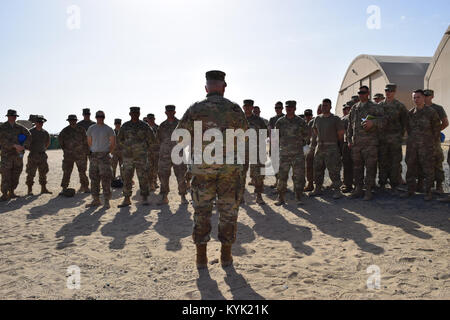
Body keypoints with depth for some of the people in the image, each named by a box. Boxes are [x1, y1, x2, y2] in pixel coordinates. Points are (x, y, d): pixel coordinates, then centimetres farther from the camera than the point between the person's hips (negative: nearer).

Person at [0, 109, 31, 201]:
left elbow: (28, 137, 0)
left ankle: (11, 193, 17)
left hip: (18, 154, 3)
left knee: (15, 175, 7)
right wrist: (15, 145, -25)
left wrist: (23, 147, -14)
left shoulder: (20, 127, 6)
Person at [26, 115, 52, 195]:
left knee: (43, 172, 8)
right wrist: (31, 149, 0)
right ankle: (30, 190, 7)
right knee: (31, 173, -1)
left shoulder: (45, 132, 7)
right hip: (33, 155, -5)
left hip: (42, 155, 5)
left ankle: (43, 189, 15)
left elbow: (48, 142, 24)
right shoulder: (31, 132, -8)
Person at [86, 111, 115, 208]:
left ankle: (107, 201, -1)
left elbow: (113, 143, 2)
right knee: (94, 178, 6)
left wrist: (108, 153, -6)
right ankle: (96, 200, 15)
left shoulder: (108, 129, 0)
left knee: (106, 178, -6)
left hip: (104, 155, -4)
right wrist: (90, 153, 7)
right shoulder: (91, 128, 11)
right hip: (93, 155, 4)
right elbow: (89, 142, 17)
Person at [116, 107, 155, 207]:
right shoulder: (125, 126, 7)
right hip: (128, 157, 2)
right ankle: (126, 199, 9)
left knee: (143, 178, -1)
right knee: (127, 178, 2)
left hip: (141, 157, -1)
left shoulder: (144, 126, 3)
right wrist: (123, 151, 10)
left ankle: (144, 199, 9)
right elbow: (119, 140, 17)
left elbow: (151, 139, 12)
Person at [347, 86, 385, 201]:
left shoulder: (375, 107, 2)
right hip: (355, 143, 4)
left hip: (370, 143, -4)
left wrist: (372, 122, -23)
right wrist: (349, 140, 12)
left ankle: (368, 191, 6)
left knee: (370, 167, -2)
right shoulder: (354, 108, 15)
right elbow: (350, 125, 18)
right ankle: (358, 189, 20)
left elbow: (382, 120, -7)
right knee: (357, 167, 9)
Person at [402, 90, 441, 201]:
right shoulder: (410, 113, 6)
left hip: (426, 146, -4)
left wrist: (431, 143, 6)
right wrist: (413, 139, 14)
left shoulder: (431, 112, -6)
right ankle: (411, 190, 19)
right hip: (412, 146, 4)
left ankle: (428, 192, 11)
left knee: (428, 169, 1)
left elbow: (437, 129, 2)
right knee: (411, 168, 8)